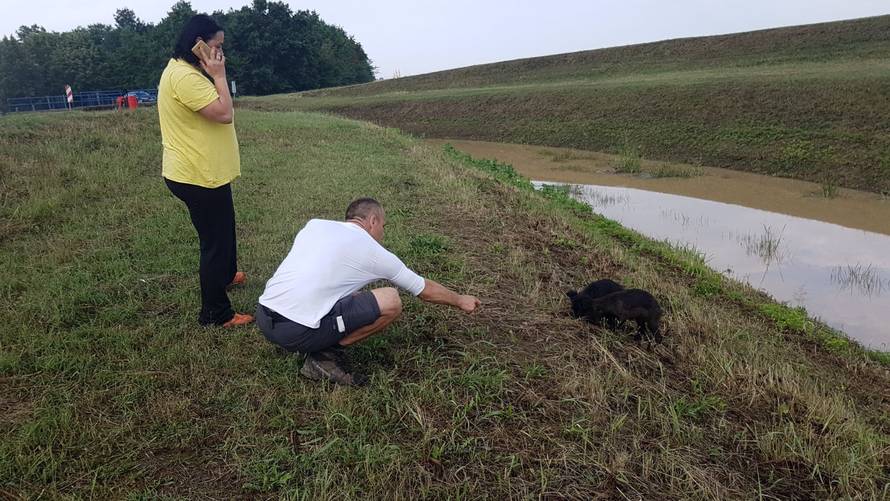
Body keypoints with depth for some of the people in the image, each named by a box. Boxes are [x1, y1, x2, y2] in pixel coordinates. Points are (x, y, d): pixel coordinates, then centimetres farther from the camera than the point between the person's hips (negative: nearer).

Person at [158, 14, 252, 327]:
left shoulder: (183, 70, 13)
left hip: (200, 172, 11)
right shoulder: (185, 77, -22)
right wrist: (219, 76, -18)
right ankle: (216, 314, 11)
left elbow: (219, 113, 15)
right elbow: (225, 113, -25)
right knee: (215, 241, -1)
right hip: (199, 177, -11)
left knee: (223, 231, 29)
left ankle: (226, 275, 53)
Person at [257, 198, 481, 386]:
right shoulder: (373, 251, 4)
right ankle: (325, 356, 1)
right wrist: (461, 301, 35)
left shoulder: (315, 224, 15)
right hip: (296, 332, -7)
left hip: (263, 318, 7)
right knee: (391, 301, -4)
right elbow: (425, 290, 17)